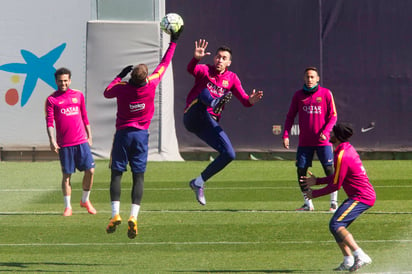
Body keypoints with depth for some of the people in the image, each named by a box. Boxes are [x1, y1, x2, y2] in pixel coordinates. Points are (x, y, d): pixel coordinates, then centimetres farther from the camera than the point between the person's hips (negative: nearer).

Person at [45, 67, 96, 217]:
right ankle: (68, 207, 12)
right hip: (64, 144, -3)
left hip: (81, 141, 3)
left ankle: (85, 200, 16)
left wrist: (89, 136, 17)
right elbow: (49, 122, -4)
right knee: (66, 175, 1)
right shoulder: (52, 99, 1)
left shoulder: (78, 95, 11)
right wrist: (52, 141, -15)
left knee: (90, 170, -4)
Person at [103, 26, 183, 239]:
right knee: (138, 177, 0)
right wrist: (173, 42, 16)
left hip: (122, 133, -1)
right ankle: (133, 216, -14)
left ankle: (115, 214, -11)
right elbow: (163, 65, 6)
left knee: (116, 174, 4)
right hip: (142, 134, 1)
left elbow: (107, 92, 14)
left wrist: (119, 76, 23)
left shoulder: (121, 89, -10)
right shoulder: (151, 86, -8)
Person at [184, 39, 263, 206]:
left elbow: (243, 99, 1)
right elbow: (191, 69, -22)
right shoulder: (205, 70, 3)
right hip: (192, 116, -4)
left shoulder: (231, 78, 13)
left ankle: (199, 183, 8)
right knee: (205, 93, -32)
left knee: (229, 154, -7)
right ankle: (214, 103, -72)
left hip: (209, 123, 4)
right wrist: (196, 58, -45)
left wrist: (250, 100, -24)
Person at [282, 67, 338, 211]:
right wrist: (285, 135, -2)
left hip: (322, 141, -3)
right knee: (301, 171, 0)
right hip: (305, 142, 3)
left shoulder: (326, 93, -1)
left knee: (329, 170, -6)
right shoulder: (298, 95, 6)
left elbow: (333, 116, -1)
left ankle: (334, 202, 5)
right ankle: (308, 203, 12)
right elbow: (290, 116, 9)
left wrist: (325, 132, -15)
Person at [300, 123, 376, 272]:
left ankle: (361, 256, -24)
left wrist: (314, 194, -2)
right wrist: (317, 181, 19)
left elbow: (335, 185, -14)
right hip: (363, 195, 11)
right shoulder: (348, 148, 13)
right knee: (335, 226, 13)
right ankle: (348, 261, 12)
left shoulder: (342, 156, -19)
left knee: (336, 225, -19)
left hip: (362, 197, -11)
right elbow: (337, 177, 22)